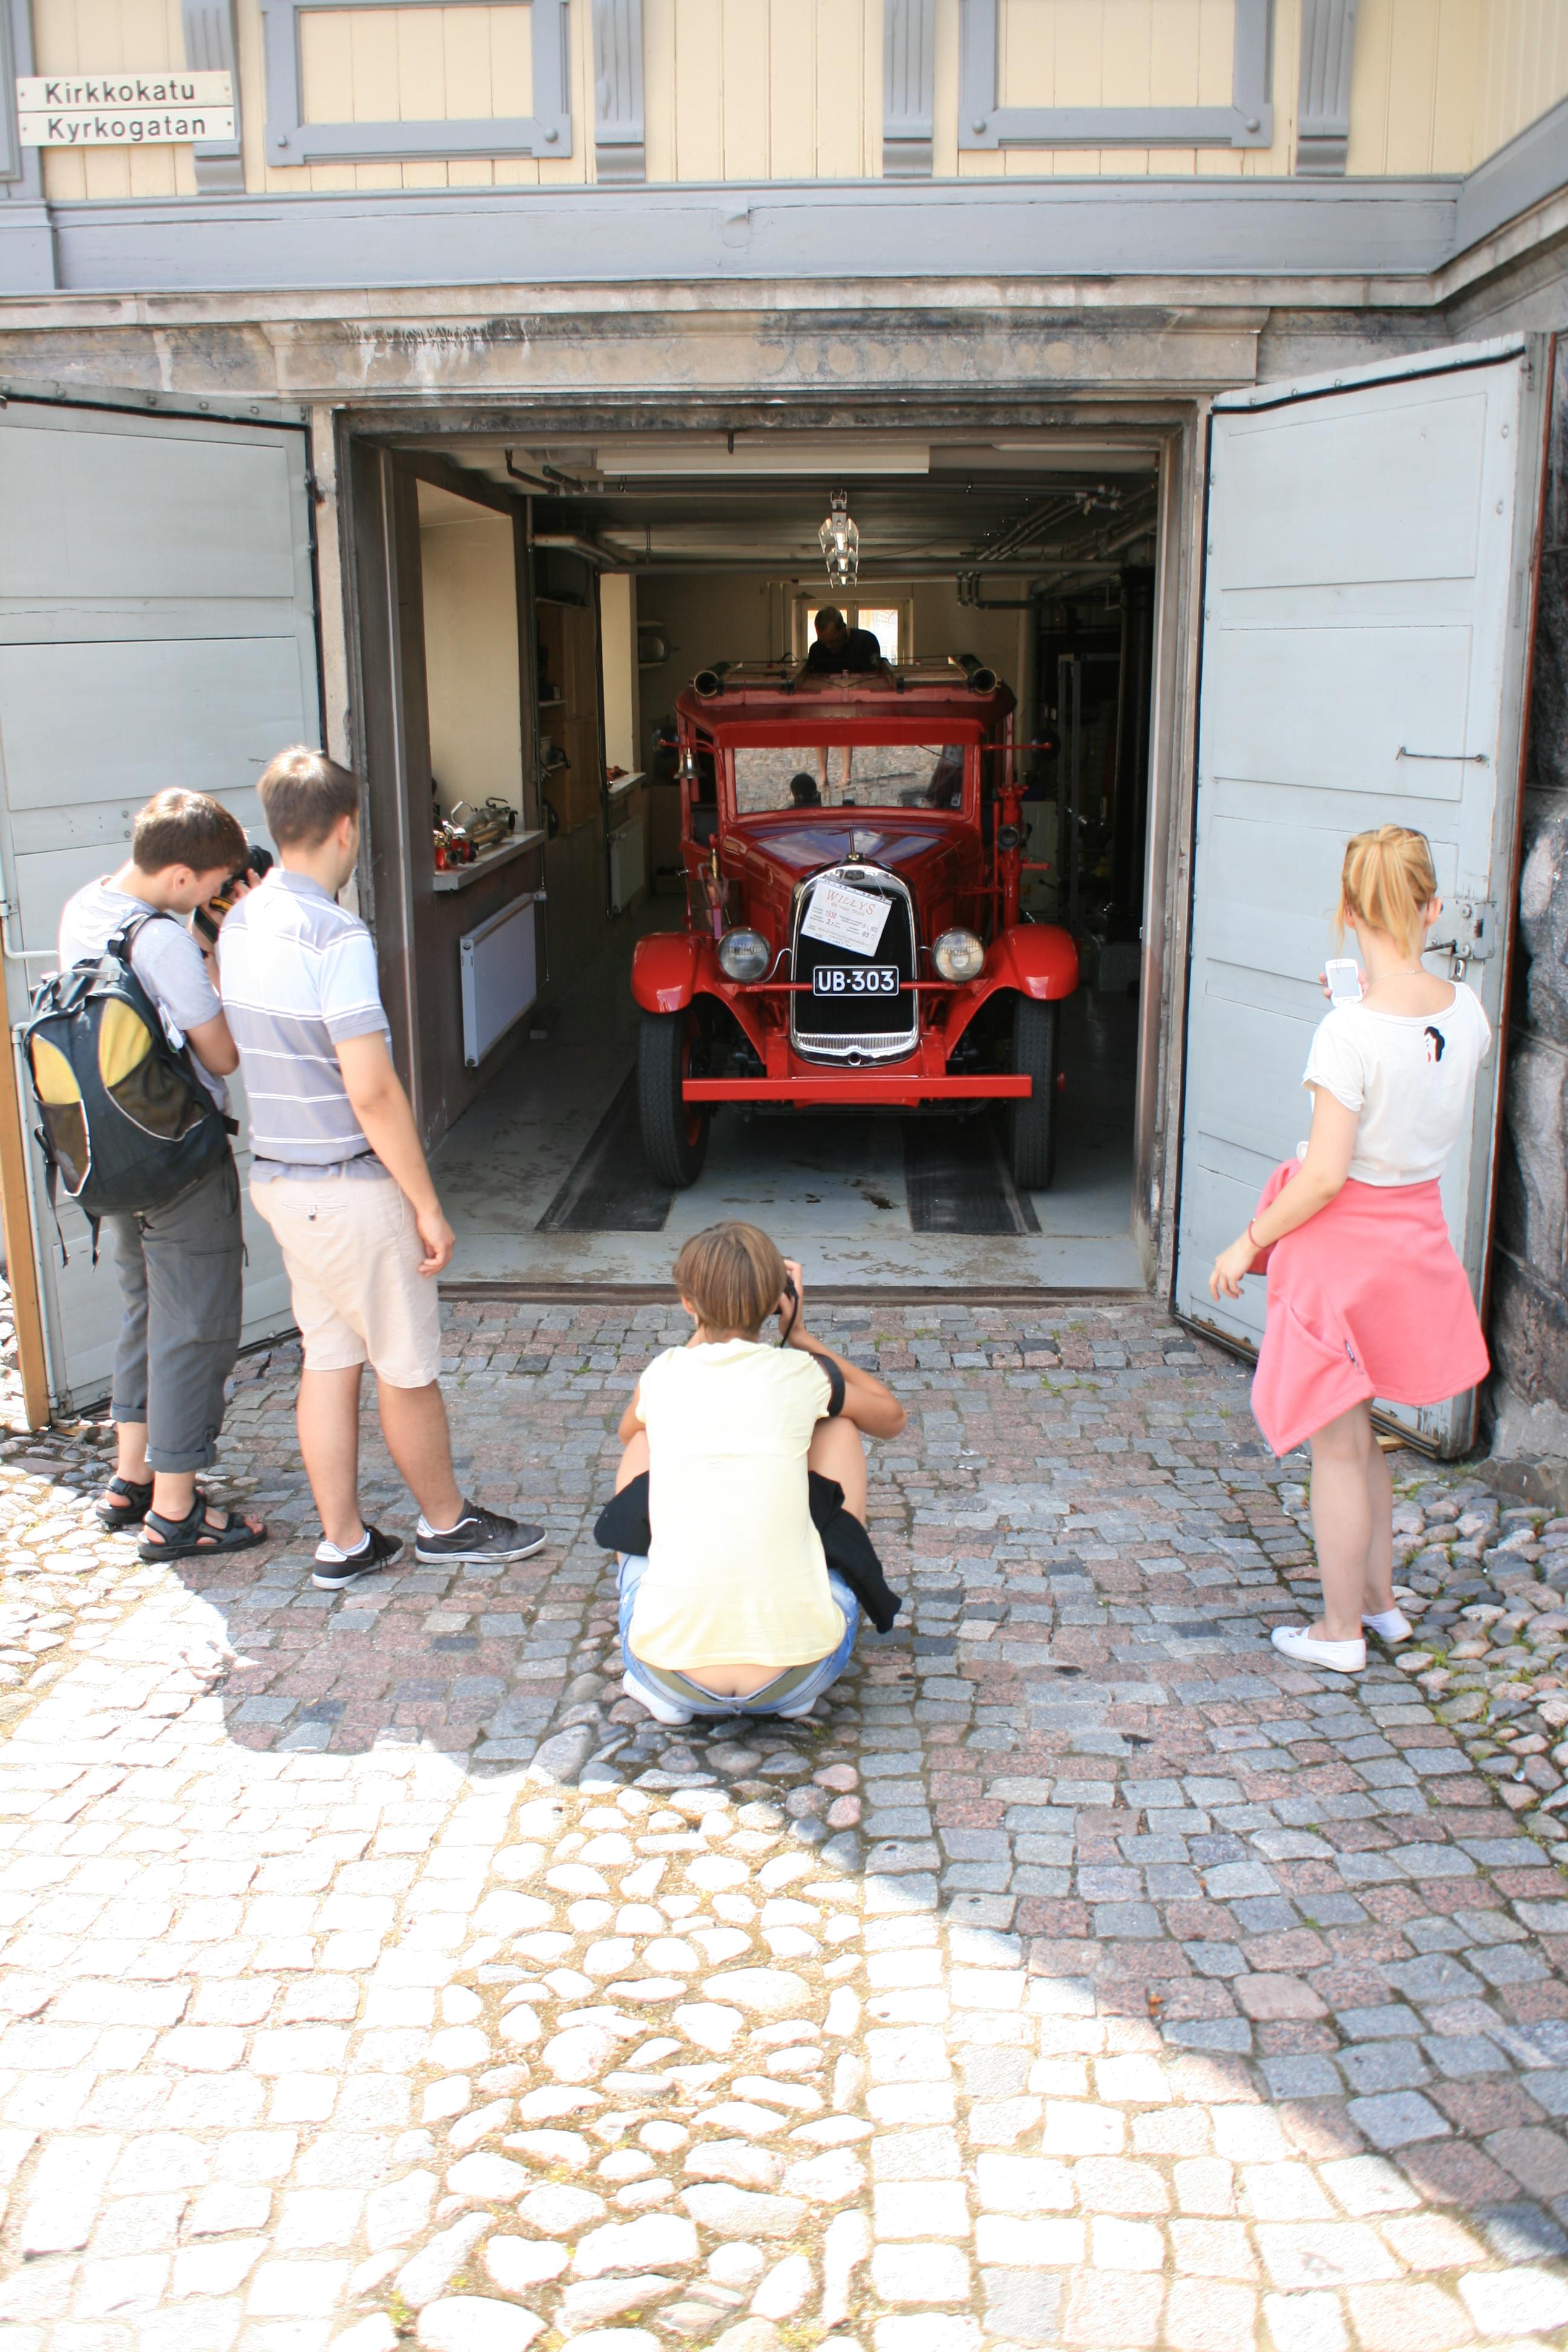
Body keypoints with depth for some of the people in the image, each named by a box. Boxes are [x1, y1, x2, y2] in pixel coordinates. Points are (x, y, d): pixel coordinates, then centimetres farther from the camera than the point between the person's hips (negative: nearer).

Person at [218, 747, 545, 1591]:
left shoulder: (242, 922, 4)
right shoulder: (333, 935, -22)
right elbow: (371, 1091, -23)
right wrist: (428, 1205, -16)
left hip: (277, 1176, 8)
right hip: (349, 1186, -8)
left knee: (328, 1360, 15)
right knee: (405, 1368, 9)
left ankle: (343, 1543, 24)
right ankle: (446, 1522, 26)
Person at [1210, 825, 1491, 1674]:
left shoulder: (1350, 1032, -26)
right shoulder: (1466, 1011, -6)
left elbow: (1326, 1176, -24)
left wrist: (1250, 1242, -11)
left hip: (1344, 1244, -7)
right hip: (1417, 1231, 7)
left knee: (1338, 1449, 9)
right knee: (1357, 1434, 25)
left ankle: (1340, 1631, 24)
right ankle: (1380, 1599, 38)